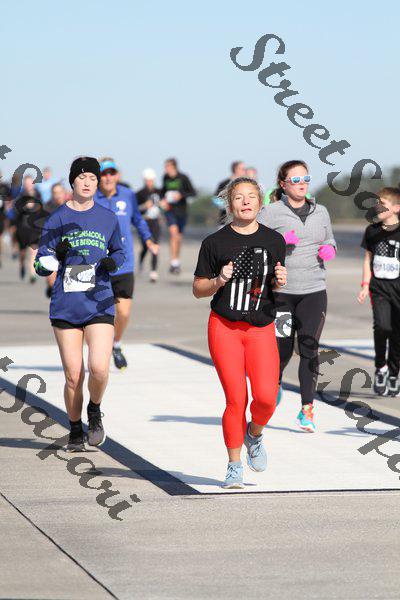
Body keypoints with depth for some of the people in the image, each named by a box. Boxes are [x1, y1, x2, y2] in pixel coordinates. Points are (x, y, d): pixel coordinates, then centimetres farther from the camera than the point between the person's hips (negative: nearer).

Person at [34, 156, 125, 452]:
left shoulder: (108, 218, 8)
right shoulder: (57, 219, 4)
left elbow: (119, 251, 22)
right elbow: (41, 266, 5)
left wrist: (113, 262, -1)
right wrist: (56, 255, -17)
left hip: (100, 303, 0)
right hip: (65, 306, 0)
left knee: (99, 369, -17)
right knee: (73, 375, 1)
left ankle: (95, 412, 13)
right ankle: (76, 430, 22)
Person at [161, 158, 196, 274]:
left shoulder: (183, 178, -8)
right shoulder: (165, 177, 2)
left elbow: (193, 192, -5)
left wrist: (181, 195, -20)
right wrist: (163, 200, 0)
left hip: (181, 210, -1)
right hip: (170, 209, 1)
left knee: (179, 236, 10)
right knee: (173, 231, -21)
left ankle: (177, 261, 30)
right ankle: (174, 262, -21)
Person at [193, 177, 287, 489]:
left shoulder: (274, 240, 8)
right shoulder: (215, 242, 0)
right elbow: (198, 289, 4)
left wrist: (280, 281, -3)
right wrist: (219, 281, -15)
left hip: (261, 329, 2)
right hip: (224, 327, -2)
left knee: (266, 396, -13)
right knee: (236, 399, -6)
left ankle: (254, 434, 20)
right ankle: (235, 467, 9)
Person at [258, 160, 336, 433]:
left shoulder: (321, 212, 11)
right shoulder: (271, 213, -3)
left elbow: (330, 241, 25)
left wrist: (329, 249, 2)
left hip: (314, 291, 2)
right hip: (281, 291, -2)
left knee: (309, 348, -9)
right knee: (283, 350, 3)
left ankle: (307, 409, -5)